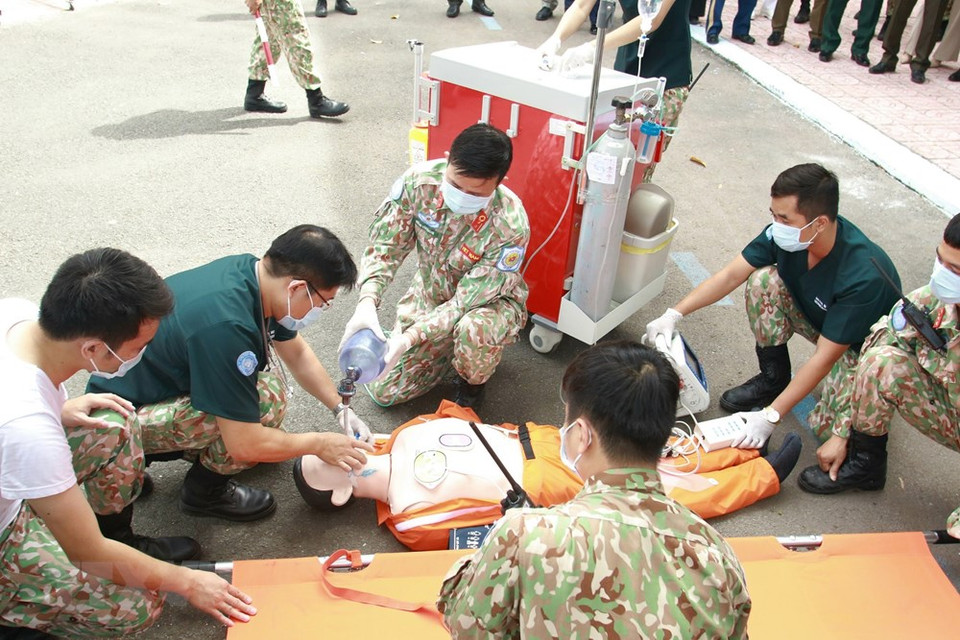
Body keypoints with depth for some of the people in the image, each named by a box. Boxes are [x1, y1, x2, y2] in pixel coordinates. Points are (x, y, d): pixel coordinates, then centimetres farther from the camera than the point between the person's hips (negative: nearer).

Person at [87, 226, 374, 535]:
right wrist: (318, 444, -15)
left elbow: (297, 351, 9)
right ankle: (204, 490, 1)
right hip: (121, 416, -9)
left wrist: (341, 409, 5)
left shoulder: (253, 270, -9)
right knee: (266, 398, -24)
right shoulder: (226, 326, -36)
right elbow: (243, 444, -29)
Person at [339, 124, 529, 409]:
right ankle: (450, 348, 27)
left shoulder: (511, 225, -35)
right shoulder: (420, 179, -26)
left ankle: (472, 383, -4)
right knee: (383, 391, 2)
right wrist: (367, 303, -34)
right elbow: (385, 246, -17)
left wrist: (409, 337, -40)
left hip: (489, 302, -3)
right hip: (430, 294, 4)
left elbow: (468, 300, -31)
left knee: (474, 329, -41)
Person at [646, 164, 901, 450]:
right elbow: (731, 275, -13)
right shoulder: (784, 234, -23)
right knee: (763, 281, -21)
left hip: (863, 344, -5)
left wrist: (771, 415, -36)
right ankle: (773, 378, -2)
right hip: (818, 318, 5)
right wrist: (674, 314, -21)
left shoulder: (863, 275, -38)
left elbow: (825, 357, -35)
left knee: (826, 426, -26)